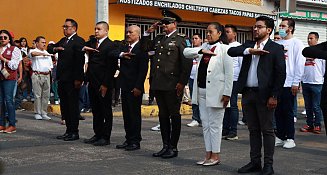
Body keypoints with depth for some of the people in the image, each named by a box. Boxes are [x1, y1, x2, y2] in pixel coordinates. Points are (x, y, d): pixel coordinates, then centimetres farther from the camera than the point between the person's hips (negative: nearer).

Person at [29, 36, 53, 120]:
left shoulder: (47, 53, 21)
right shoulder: (33, 51, 2)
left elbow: (50, 65, 23)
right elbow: (33, 53, -24)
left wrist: (49, 71, 10)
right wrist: (43, 54, -24)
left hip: (47, 75, 5)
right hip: (37, 75, -5)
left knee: (46, 95, 5)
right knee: (37, 95, -4)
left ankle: (44, 113, 11)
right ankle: (37, 113, 3)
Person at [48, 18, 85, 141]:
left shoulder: (79, 41, -11)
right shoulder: (63, 40, 17)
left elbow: (80, 61, -17)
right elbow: (50, 48, 22)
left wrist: (78, 79, -21)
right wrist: (54, 48, -2)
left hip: (72, 80, -9)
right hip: (62, 78, 9)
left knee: (73, 106, -1)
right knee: (64, 106, 12)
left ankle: (74, 132, 7)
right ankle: (68, 130, 20)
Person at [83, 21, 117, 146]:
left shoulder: (110, 46, -10)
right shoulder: (92, 42, 14)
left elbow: (111, 67, -14)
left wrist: (105, 84, -17)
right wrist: (84, 48, -3)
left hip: (103, 84, -8)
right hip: (92, 82, 8)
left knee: (106, 111, 1)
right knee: (95, 110, 13)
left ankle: (105, 137, 7)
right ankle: (98, 135, 22)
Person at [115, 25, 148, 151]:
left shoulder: (141, 49, -8)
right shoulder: (124, 48, 15)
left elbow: (143, 70, -13)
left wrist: (138, 87, -18)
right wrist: (121, 54, -20)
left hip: (135, 88, -7)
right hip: (125, 87, 7)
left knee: (135, 114, -1)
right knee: (126, 114, 11)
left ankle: (135, 141, 6)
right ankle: (128, 139, 19)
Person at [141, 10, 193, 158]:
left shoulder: (181, 39, -5)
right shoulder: (159, 38, 16)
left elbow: (187, 62, -11)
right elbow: (144, 46, 26)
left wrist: (182, 82, -16)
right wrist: (149, 32, 12)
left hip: (172, 85, -7)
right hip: (158, 84, 7)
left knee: (174, 116, 3)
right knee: (163, 115, 11)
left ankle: (173, 147, 10)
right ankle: (165, 146, 20)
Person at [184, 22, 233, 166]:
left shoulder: (224, 48, -6)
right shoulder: (205, 47, 14)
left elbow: (229, 73, -10)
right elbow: (186, 52, 7)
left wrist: (227, 93, -15)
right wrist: (201, 51, -9)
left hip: (215, 92, -7)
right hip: (201, 91, 7)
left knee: (215, 124, -1)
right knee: (205, 124, 11)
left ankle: (215, 156, 7)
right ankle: (208, 154, 18)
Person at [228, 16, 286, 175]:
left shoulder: (276, 48, -2)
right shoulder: (248, 45, 13)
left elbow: (281, 74, -7)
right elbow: (231, 51, -3)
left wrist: (274, 96, -13)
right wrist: (250, 50, -16)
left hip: (264, 95, -5)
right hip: (247, 93, 5)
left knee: (267, 130, 2)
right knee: (253, 130, 12)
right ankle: (255, 162, 20)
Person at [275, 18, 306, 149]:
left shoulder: (297, 43, -2)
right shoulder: (277, 44, 13)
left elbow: (300, 64, -7)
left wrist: (296, 83, -12)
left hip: (289, 84, -5)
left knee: (288, 112, -1)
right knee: (278, 112, 8)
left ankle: (290, 138, 7)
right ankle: (280, 137, 16)